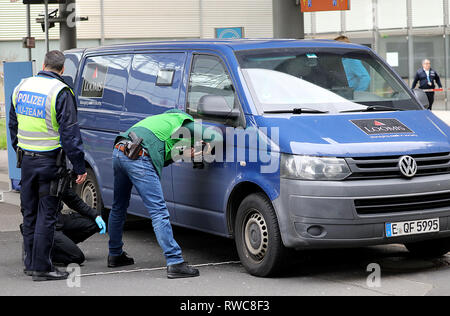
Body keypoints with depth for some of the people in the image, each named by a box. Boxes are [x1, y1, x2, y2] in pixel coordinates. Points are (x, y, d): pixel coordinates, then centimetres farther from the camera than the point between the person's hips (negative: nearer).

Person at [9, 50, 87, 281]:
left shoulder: (22, 87, 7)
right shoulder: (60, 92, -14)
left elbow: (13, 124, 18)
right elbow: (69, 133, -16)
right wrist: (80, 167, -12)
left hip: (26, 159, 6)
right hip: (49, 161, -6)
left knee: (30, 212, 16)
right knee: (46, 215, -1)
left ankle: (30, 263, 23)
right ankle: (41, 267, 0)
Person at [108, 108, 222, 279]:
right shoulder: (185, 122, 10)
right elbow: (217, 136, 7)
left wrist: (181, 154, 12)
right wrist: (207, 147, 25)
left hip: (119, 151, 9)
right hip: (138, 157, -9)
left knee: (119, 207, 24)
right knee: (158, 211, -10)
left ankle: (115, 255, 37)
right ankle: (175, 263, -13)